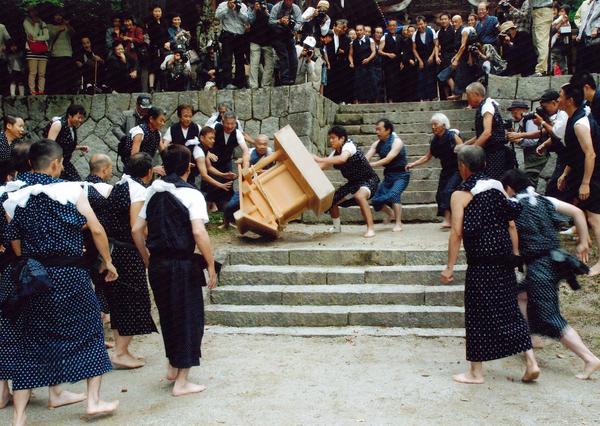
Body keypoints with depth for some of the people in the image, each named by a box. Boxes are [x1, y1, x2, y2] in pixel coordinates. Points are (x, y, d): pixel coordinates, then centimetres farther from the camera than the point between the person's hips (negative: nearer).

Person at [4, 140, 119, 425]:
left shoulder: (14, 198, 4)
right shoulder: (71, 190, -5)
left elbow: (16, 244, 5)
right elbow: (96, 230, -6)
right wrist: (108, 262, 5)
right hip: (70, 273, -3)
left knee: (33, 340, 10)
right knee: (88, 331, 13)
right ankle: (93, 401, 16)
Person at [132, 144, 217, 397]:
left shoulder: (153, 193, 9)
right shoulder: (191, 194, -10)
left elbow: (137, 230, 9)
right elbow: (199, 233, -21)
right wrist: (211, 266, -14)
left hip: (157, 264, 6)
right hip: (182, 264, -6)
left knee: (168, 316, 22)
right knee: (189, 319, 5)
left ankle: (173, 367, 35)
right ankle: (181, 382, 9)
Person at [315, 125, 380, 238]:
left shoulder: (349, 146, -20)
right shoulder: (335, 153, 6)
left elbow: (342, 159, -41)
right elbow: (322, 167, 4)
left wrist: (320, 159, -42)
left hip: (369, 180, -9)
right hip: (353, 182, 9)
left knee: (359, 195, -39)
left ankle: (371, 229, -35)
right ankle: (337, 227, 29)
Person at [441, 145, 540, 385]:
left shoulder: (460, 194, -7)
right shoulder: (497, 186, 9)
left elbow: (457, 233, -13)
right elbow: (511, 224, 8)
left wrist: (450, 267, -10)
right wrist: (515, 254, 14)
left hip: (480, 262, -5)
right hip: (504, 259, 6)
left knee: (478, 313, 4)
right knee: (509, 309, 14)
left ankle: (476, 372, 12)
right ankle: (531, 362, 11)